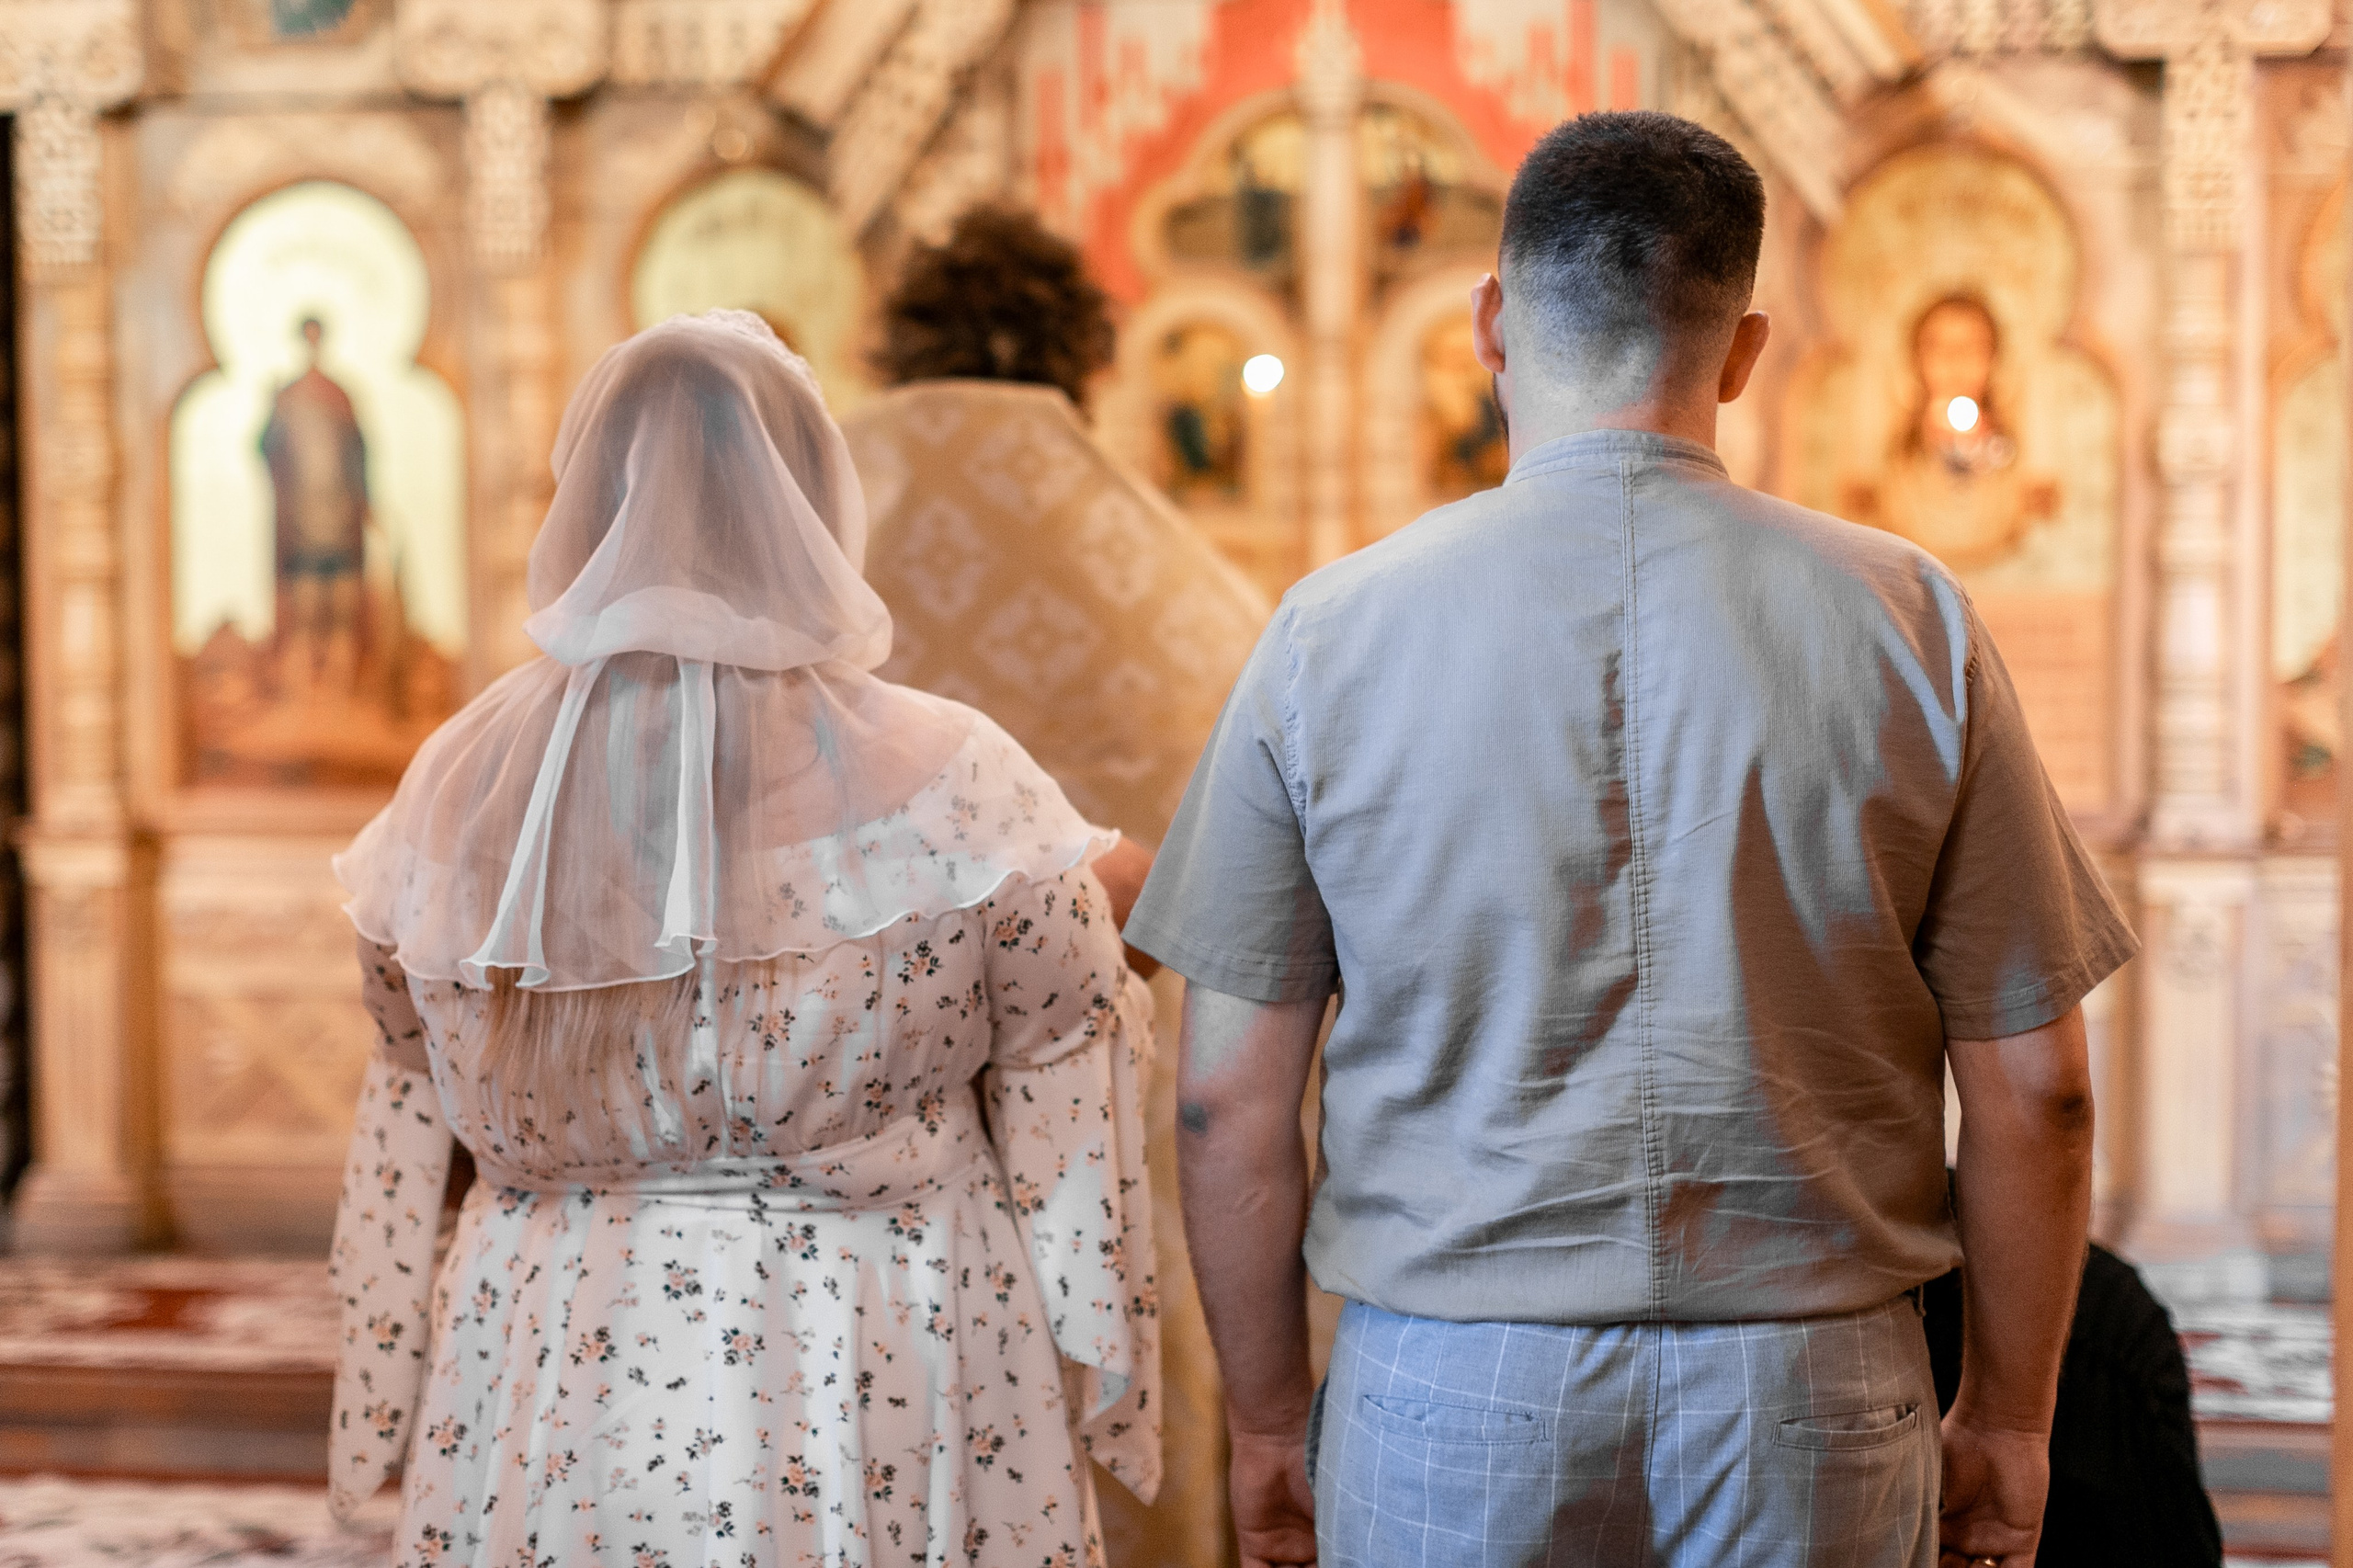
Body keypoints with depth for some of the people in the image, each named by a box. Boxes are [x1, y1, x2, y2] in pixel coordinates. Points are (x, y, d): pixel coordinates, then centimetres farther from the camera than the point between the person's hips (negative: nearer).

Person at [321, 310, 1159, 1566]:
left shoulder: (460, 792, -3)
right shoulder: (950, 791, -13)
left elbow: (407, 1123, 7)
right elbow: (1067, 1137, -7)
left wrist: (382, 1417, 18)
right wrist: (1107, 1402, 6)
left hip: (548, 1416, 3)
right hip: (874, 1423, -3)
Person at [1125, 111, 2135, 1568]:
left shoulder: (1334, 631, -3)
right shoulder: (1910, 621, -3)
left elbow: (1232, 1101, -1)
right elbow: (2035, 1089, -1)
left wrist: (1270, 1420, 11)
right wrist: (2008, 1418, 11)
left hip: (1446, 1395, 0)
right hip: (1811, 1394, 0)